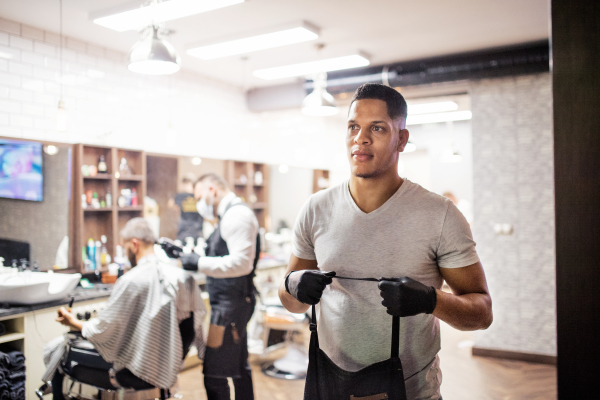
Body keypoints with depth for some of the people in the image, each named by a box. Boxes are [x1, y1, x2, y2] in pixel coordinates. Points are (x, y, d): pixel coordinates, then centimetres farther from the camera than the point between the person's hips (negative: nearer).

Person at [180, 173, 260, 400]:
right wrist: (187, 257, 11)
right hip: (230, 302, 11)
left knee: (214, 375, -6)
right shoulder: (230, 215, 16)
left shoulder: (237, 215, -16)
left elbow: (241, 262, -26)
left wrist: (200, 263, -25)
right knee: (239, 368, 20)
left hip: (231, 303, -11)